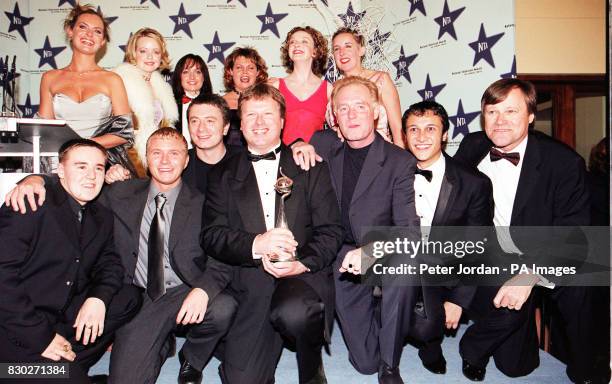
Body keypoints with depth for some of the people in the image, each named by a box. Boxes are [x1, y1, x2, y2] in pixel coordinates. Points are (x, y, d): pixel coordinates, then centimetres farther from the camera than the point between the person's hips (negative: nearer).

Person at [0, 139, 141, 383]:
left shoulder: (101, 217, 10)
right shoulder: (29, 205, -13)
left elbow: (109, 262, 11)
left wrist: (98, 297, -13)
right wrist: (41, 335, -21)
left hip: (65, 315, 8)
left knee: (129, 297, -8)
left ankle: (67, 363, -7)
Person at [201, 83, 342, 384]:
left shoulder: (311, 168, 10)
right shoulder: (223, 176, 13)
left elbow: (330, 231, 3)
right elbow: (211, 236, 2)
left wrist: (303, 263, -16)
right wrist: (256, 244, -16)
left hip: (304, 277, -1)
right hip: (251, 286, 1)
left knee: (294, 313, -34)